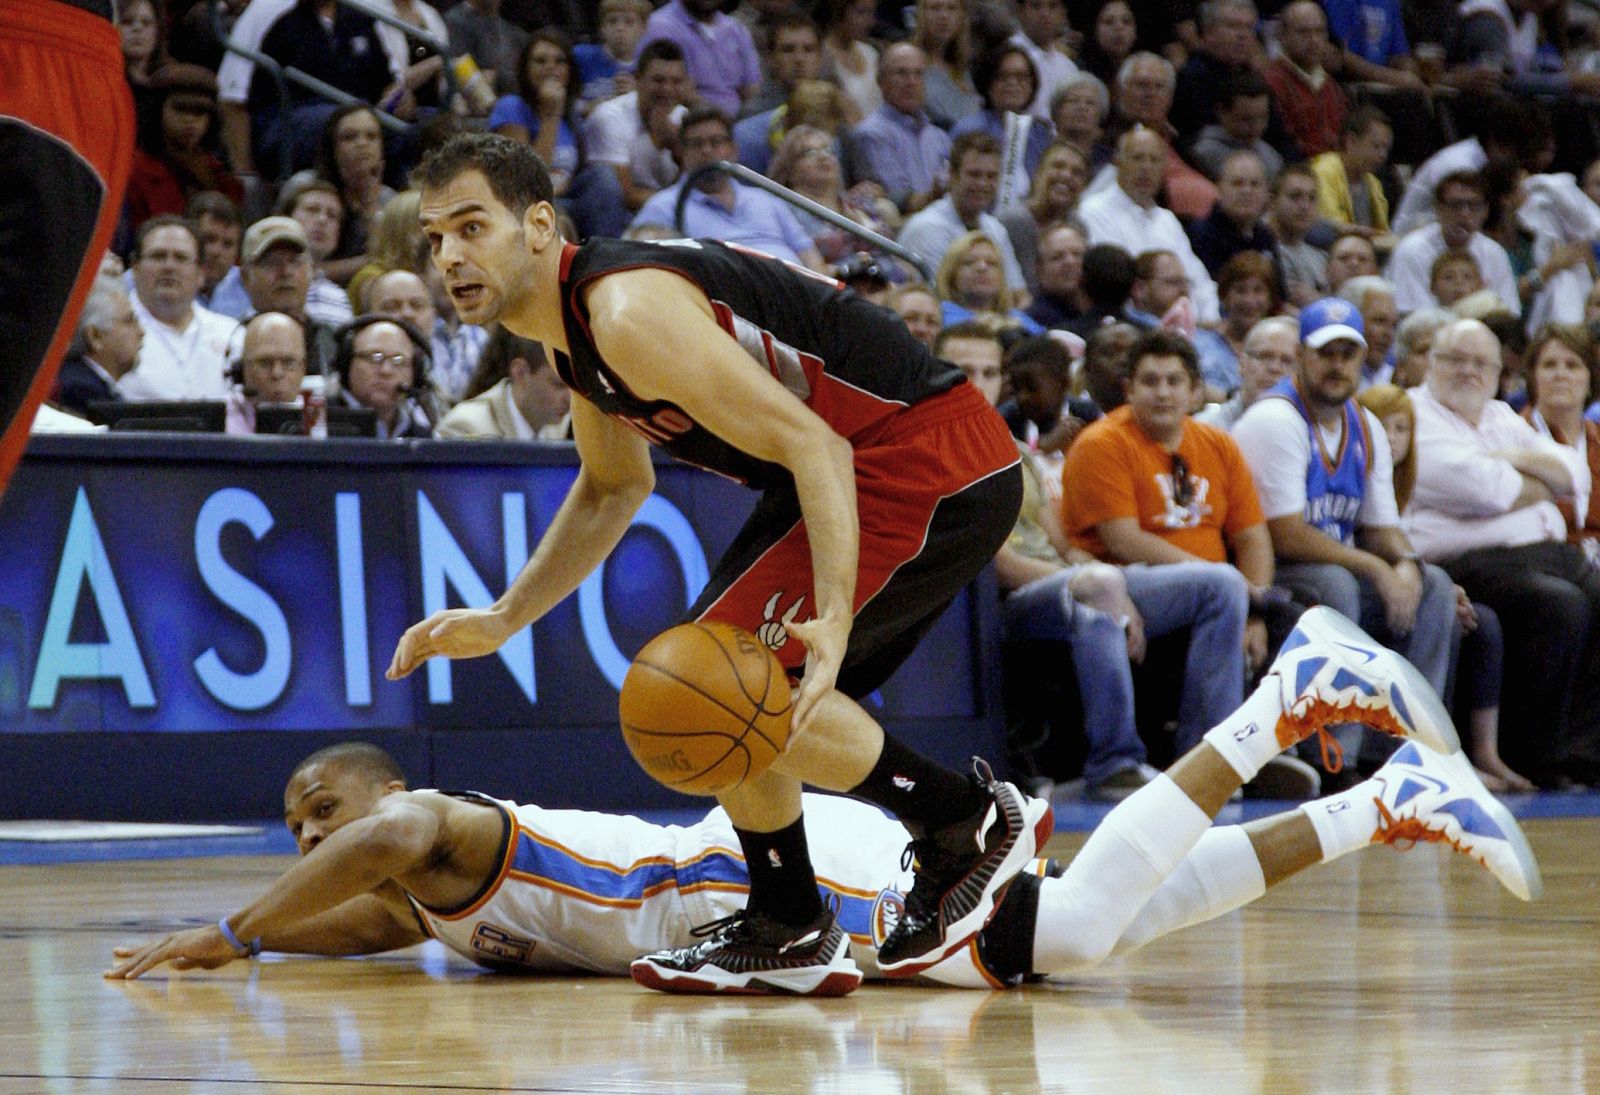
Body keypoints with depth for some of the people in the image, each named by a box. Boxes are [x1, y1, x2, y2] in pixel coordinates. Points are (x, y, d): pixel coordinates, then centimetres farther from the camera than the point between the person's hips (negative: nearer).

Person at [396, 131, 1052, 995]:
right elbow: (613, 488, 29)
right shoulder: (575, 319, 11)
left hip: (929, 466, -11)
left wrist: (832, 618, -37)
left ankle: (969, 819, -3)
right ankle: (787, 930, 25)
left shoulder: (630, 311, -21)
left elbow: (811, 445, -27)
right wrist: (503, 621, 24)